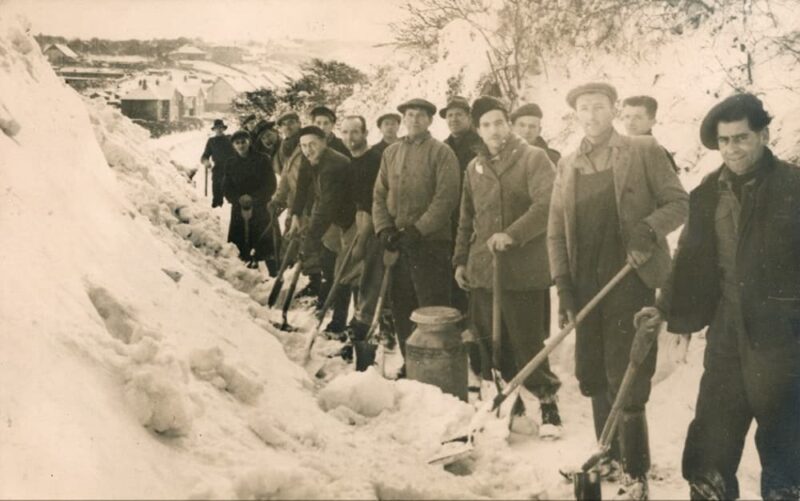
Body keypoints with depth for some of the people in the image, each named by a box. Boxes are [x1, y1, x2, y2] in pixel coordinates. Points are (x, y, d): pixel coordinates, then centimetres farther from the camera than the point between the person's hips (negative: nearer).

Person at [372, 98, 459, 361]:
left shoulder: (441, 152, -3)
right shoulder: (390, 152, 14)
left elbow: (446, 198, -12)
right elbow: (379, 194, 12)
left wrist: (418, 230, -17)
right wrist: (384, 228, -3)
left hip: (431, 243, -5)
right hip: (396, 242, 6)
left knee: (432, 310, -4)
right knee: (401, 308, 12)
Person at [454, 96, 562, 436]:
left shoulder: (533, 158, -3)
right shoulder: (474, 168, 15)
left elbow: (547, 205, -17)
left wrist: (513, 234, -26)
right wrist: (460, 259, 18)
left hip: (524, 270, -5)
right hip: (483, 269, 5)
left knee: (528, 344, -2)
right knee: (492, 344, 9)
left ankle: (546, 406, 13)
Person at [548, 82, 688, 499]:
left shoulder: (644, 151, 0)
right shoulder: (567, 166, 11)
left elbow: (679, 202, -1)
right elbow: (556, 232, 9)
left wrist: (650, 227, -21)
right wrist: (562, 285, 0)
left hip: (630, 281, -5)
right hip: (585, 286, 5)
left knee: (625, 382, -5)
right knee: (594, 378, 12)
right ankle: (609, 459, 29)